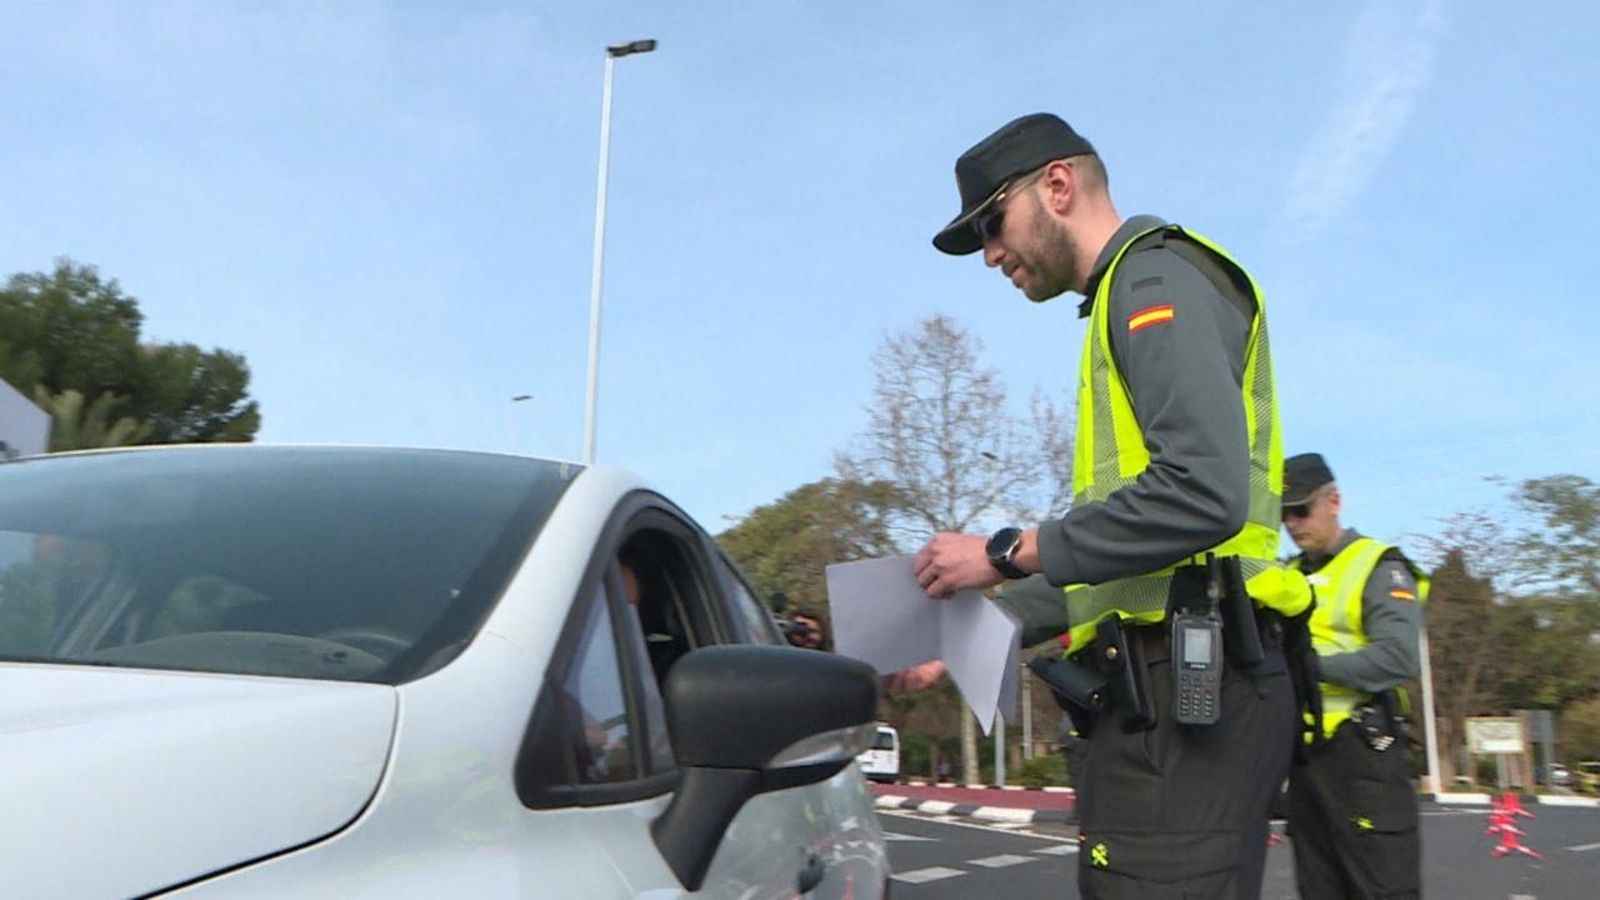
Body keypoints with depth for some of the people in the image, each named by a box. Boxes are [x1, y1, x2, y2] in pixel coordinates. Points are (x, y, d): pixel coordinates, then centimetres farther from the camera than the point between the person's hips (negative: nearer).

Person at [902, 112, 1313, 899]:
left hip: (1186, 687, -10)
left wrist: (1009, 554, -14)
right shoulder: (1127, 300, 25)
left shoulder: (1156, 276, -5)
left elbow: (1204, 494, -22)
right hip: (1171, 684, 10)